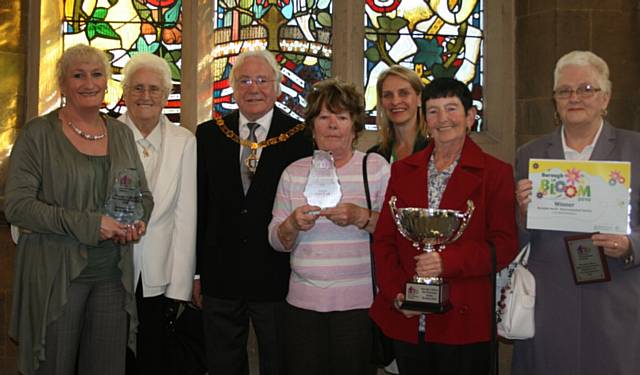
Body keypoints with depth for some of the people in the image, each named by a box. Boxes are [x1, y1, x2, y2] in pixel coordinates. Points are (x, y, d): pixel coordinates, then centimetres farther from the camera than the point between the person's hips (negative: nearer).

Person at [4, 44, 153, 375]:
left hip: (112, 273, 4)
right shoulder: (39, 133, -4)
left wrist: (138, 222, -5)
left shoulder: (121, 133, 11)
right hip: (55, 273, -4)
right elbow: (16, 204, -11)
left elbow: (144, 195, 18)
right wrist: (87, 224, -18)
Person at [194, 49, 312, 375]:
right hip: (219, 278, 3)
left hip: (278, 280, -2)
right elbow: (198, 207, 5)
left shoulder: (300, 138, -6)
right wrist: (197, 271, 5)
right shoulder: (209, 134, 3)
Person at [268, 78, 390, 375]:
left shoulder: (376, 167, 2)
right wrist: (293, 225, -12)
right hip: (303, 302, 3)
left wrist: (361, 217, -19)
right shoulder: (294, 173, 9)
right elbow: (276, 241, 9)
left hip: (359, 303, -2)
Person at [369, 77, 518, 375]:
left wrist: (447, 261, -19)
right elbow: (384, 240, 8)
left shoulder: (495, 173, 0)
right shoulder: (402, 170, 11)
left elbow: (505, 245, -6)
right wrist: (395, 293, -6)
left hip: (463, 320, -3)